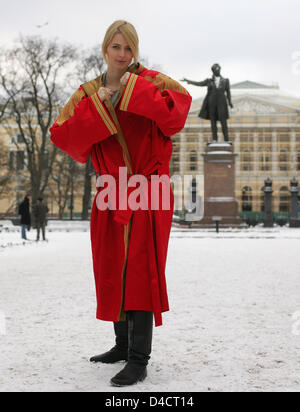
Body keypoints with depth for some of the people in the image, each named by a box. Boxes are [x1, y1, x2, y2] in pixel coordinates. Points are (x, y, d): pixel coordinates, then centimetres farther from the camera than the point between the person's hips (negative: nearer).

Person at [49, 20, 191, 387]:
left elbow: (179, 106, -21)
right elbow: (60, 134, -4)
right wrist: (96, 105, -12)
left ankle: (139, 360, -7)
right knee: (113, 271, 12)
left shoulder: (149, 82, -1)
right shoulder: (88, 94, 10)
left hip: (148, 193, -5)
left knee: (141, 270, -11)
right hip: (111, 194, 5)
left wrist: (135, 89, -19)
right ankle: (123, 344, 29)